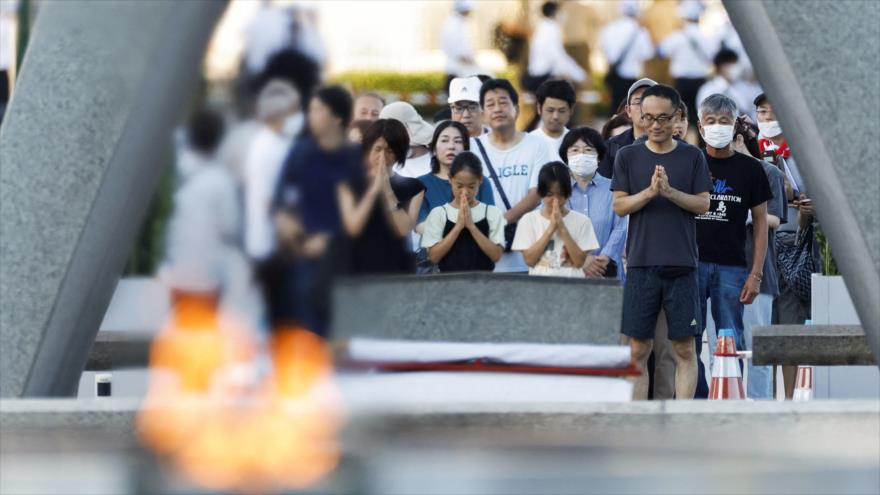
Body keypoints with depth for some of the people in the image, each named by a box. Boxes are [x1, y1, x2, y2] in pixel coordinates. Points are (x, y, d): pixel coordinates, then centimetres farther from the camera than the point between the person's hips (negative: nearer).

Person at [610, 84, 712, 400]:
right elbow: (620, 206, 3)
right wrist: (650, 192, -14)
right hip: (641, 264, 0)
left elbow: (703, 205, 2)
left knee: (684, 349, -1)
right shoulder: (628, 157, 7)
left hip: (682, 265, 0)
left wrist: (670, 191, -14)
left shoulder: (692, 157, 6)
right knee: (638, 349, 0)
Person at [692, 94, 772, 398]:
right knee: (688, 342, -1)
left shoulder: (750, 169, 8)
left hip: (732, 267, 0)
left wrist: (756, 274, -1)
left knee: (731, 344, -2)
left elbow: (760, 223, 8)